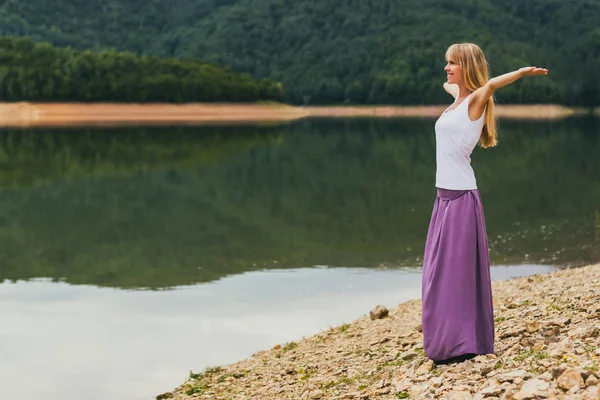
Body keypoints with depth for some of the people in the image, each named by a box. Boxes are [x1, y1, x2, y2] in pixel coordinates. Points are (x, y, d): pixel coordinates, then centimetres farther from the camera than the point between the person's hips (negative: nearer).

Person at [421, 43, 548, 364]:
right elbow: (448, 84, 39)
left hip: (461, 198, -8)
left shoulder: (475, 101, -9)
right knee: (439, 271, 11)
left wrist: (523, 71, -25)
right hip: (445, 196, 8)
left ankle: (463, 343, 3)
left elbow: (490, 85, -32)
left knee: (457, 269, -4)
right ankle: (447, 339, 21)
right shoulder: (457, 98, 14)